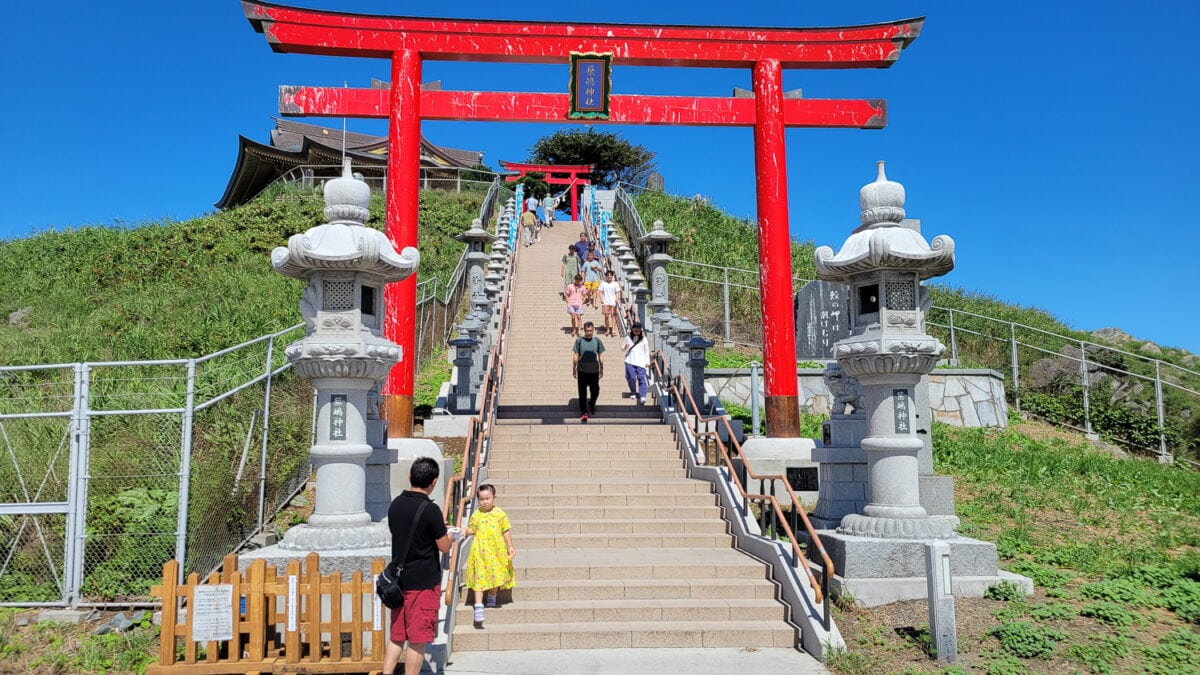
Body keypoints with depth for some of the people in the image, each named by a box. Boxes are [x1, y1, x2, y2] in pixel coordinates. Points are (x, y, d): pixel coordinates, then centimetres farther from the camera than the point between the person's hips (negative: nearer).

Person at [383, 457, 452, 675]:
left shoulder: (396, 504, 3)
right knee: (418, 640, 3)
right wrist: (448, 535, 11)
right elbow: (444, 547, -10)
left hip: (399, 579, 7)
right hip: (424, 583, -6)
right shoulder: (430, 510, -18)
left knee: (396, 636, 15)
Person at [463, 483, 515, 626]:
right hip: (480, 551, -1)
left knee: (495, 576, 8)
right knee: (479, 578, -6)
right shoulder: (476, 514, 1)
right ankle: (478, 610, -9)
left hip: (497, 551, 1)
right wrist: (465, 532, -9)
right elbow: (472, 529, 11)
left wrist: (510, 547, 4)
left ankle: (492, 598, 38)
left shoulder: (500, 513, -1)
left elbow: (506, 531, 5)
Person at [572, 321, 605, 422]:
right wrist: (574, 369, 4)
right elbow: (575, 356, 3)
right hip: (582, 371, -1)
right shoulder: (579, 340, -2)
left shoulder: (597, 341, 1)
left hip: (594, 371, 1)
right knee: (582, 393, 2)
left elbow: (601, 356, 8)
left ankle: (591, 405, 39)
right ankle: (583, 413, 10)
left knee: (595, 391, 9)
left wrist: (602, 369, 9)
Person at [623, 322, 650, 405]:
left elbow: (647, 351, 12)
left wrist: (647, 361, 9)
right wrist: (625, 348, -6)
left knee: (641, 378, -9)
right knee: (631, 377, -8)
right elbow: (623, 348, 18)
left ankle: (642, 396, -15)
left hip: (641, 362, -1)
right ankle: (633, 392, 16)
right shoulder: (628, 338, 7)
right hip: (630, 361, 1)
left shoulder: (643, 339, 6)